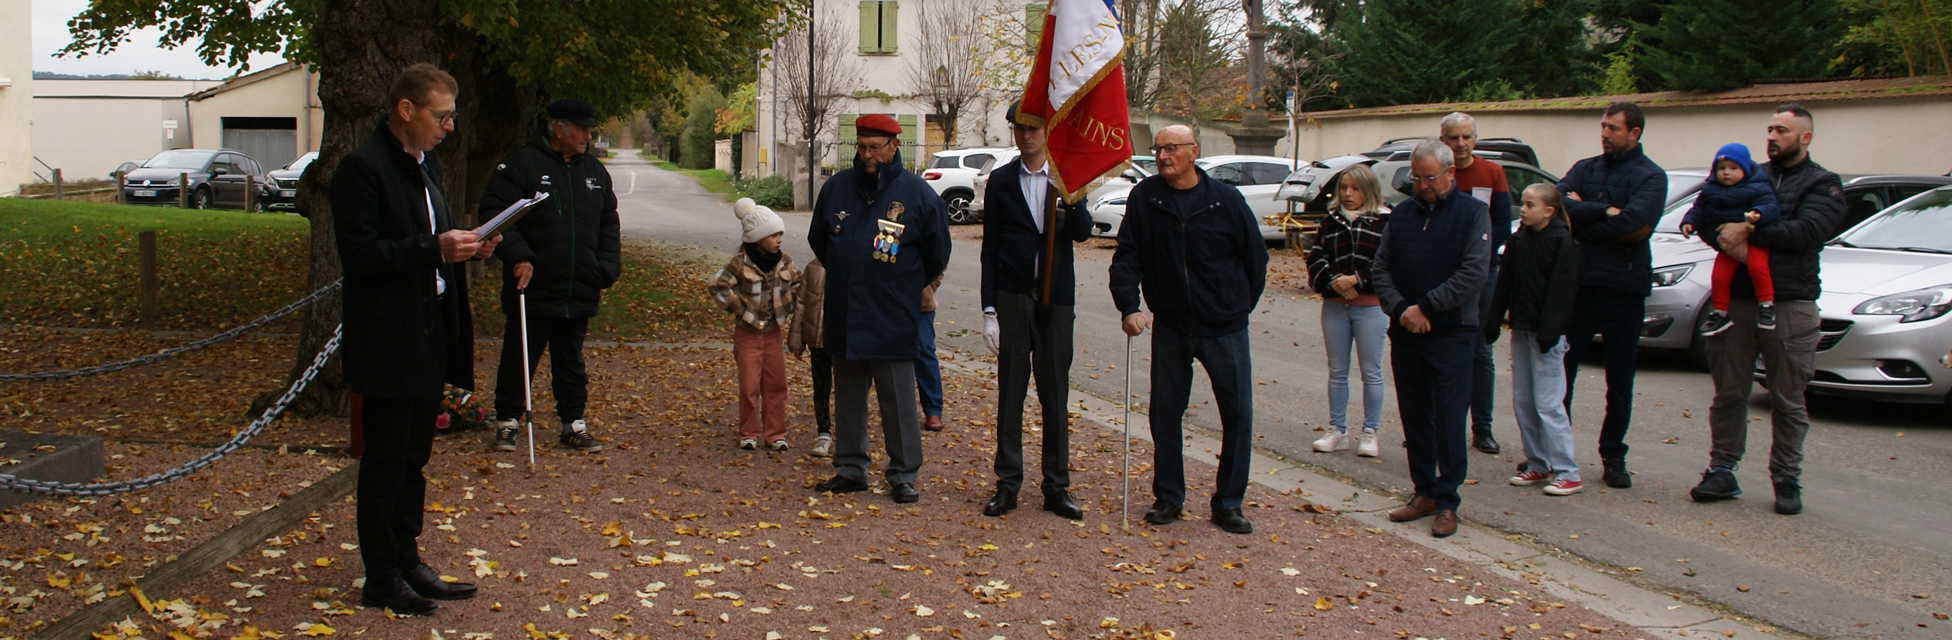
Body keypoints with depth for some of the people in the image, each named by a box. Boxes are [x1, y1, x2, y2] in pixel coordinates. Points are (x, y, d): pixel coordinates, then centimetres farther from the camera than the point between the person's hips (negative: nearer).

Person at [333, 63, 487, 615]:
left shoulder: (427, 166, 15)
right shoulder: (362, 168, -13)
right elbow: (358, 255, -20)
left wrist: (465, 247, 1)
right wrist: (434, 248, -27)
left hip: (429, 335, 9)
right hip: (388, 342, -9)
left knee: (413, 458, 15)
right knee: (386, 460, 0)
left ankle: (406, 563, 24)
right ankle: (381, 579, 10)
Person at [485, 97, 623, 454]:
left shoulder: (594, 171, 12)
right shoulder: (522, 164, -7)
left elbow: (608, 224, 18)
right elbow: (494, 211, -11)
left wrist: (606, 270, 6)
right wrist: (517, 256, -20)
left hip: (580, 292, 5)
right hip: (533, 289, -5)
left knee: (571, 361, 13)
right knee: (519, 359, 5)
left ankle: (573, 425, 22)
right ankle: (507, 423, 17)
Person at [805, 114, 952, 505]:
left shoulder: (918, 194, -4)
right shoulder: (836, 187, 5)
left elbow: (936, 256, 6)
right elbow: (818, 241, 20)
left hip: (893, 322, -4)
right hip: (843, 318, 4)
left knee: (898, 400, -1)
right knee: (848, 397, 12)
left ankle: (903, 476, 9)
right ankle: (850, 469, 23)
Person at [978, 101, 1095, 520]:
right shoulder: (1001, 181, 5)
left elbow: (1082, 233, -8)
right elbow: (990, 249, 3)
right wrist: (989, 309, -2)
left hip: (1056, 299, 0)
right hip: (1013, 297, 0)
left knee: (1055, 394, 4)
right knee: (1010, 393, 3)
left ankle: (1056, 487, 12)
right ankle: (1007, 485, 10)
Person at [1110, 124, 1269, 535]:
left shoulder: (1226, 200, -6)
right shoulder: (1144, 198, -3)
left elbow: (1256, 258, 4)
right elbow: (1126, 258, -3)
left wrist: (1241, 306, 8)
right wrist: (1128, 307, -15)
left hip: (1224, 328, -1)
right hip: (1170, 327, 1)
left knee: (1238, 416, 1)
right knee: (1165, 414, 7)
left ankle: (1228, 504, 13)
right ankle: (1168, 498, 21)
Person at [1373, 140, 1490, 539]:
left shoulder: (1472, 214, -2)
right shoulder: (1401, 214, 11)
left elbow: (1473, 272, -12)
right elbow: (1380, 268, 8)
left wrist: (1425, 307, -15)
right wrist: (1399, 308, -9)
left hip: (1452, 332, -4)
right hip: (1404, 333, 5)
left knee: (1449, 419, -3)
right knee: (1414, 417, 9)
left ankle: (1446, 502, 3)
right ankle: (1425, 492, 19)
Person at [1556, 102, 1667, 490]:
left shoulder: (1650, 176, -2)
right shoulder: (1585, 169, 10)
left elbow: (1633, 221, -20)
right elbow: (1560, 203, -8)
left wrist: (1581, 212, -11)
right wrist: (1605, 211, -16)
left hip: (1624, 289, -3)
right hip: (1578, 283, 3)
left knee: (1620, 381, 7)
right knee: (1561, 372, 4)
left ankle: (1613, 457, 17)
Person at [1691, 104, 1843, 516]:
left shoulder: (1822, 185, 5)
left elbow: (1806, 233, -13)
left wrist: (1749, 233, -18)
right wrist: (1725, 238, -12)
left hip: (1789, 303, -3)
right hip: (1736, 297, 3)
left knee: (1788, 400, 3)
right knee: (1728, 392, 6)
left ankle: (1787, 481, 12)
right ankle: (1722, 470, 14)